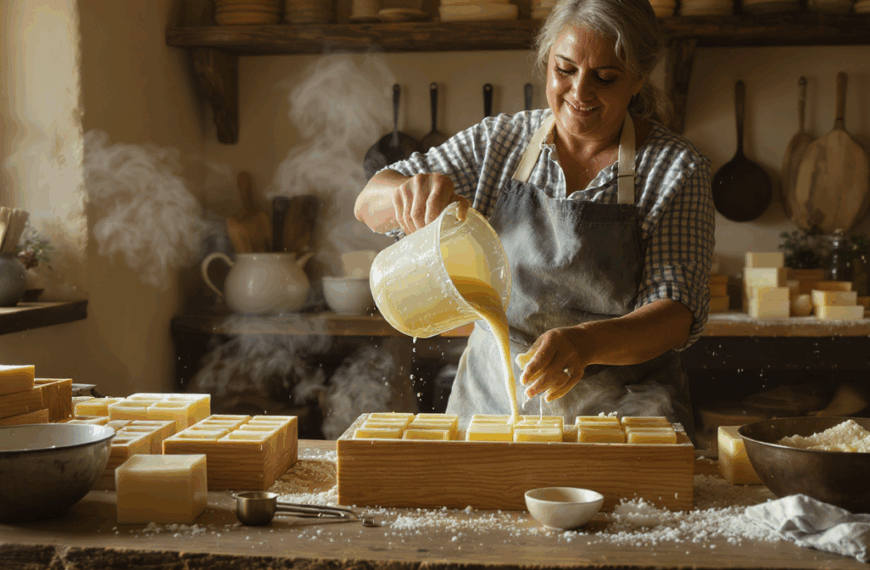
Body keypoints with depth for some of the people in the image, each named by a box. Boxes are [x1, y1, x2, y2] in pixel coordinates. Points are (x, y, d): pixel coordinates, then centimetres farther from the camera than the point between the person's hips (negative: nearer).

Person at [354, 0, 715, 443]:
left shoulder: (676, 168, -3)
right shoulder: (499, 141, 5)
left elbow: (678, 314, -11)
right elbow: (368, 205, 4)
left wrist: (586, 343, -32)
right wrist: (410, 192, -21)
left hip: (621, 411, -2)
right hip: (491, 404, 3)